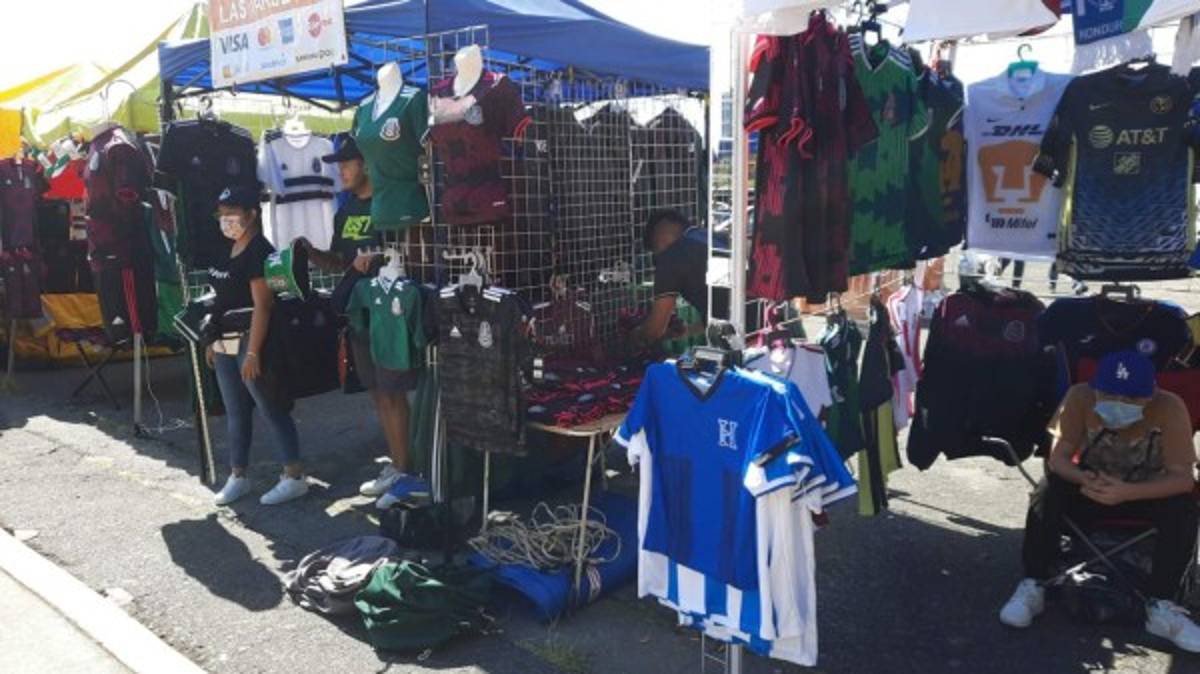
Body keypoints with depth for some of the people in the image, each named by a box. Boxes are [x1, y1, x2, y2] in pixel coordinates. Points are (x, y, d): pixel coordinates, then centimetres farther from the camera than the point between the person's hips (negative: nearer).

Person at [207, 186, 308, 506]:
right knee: (235, 413, 15)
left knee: (272, 410, -2)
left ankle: (295, 477, 7)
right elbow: (223, 299, 17)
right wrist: (214, 341, 16)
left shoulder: (259, 252, -15)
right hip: (225, 345, 9)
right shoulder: (231, 250, 12)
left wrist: (253, 352, -25)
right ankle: (238, 477, 26)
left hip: (250, 343, -9)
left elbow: (261, 305, -21)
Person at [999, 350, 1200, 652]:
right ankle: (1032, 587, -18)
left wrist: (1126, 492, -43)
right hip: (1092, 487, 0)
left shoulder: (1169, 408, -26)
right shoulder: (1080, 397, -24)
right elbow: (1058, 457, -21)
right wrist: (1083, 479, -44)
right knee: (1049, 492, -29)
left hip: (1145, 493, 0)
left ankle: (1162, 607, -20)